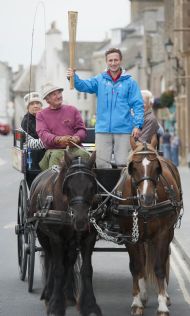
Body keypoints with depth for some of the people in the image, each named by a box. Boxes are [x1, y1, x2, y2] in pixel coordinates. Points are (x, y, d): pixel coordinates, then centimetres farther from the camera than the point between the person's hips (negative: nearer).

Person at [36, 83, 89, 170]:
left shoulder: (72, 110, 19)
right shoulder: (41, 115, 15)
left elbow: (81, 129, 13)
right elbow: (43, 134, -1)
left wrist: (76, 138, -14)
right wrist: (58, 139, -23)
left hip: (74, 147, 1)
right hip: (54, 149, -1)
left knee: (84, 155, -31)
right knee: (55, 156, -36)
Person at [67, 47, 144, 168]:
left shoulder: (130, 82, 2)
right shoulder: (99, 80, 8)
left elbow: (138, 105, 0)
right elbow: (83, 85, -7)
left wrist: (137, 125, -11)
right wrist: (73, 77, -28)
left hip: (123, 130, -2)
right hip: (103, 130, 2)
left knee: (123, 162, -1)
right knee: (102, 162, 4)